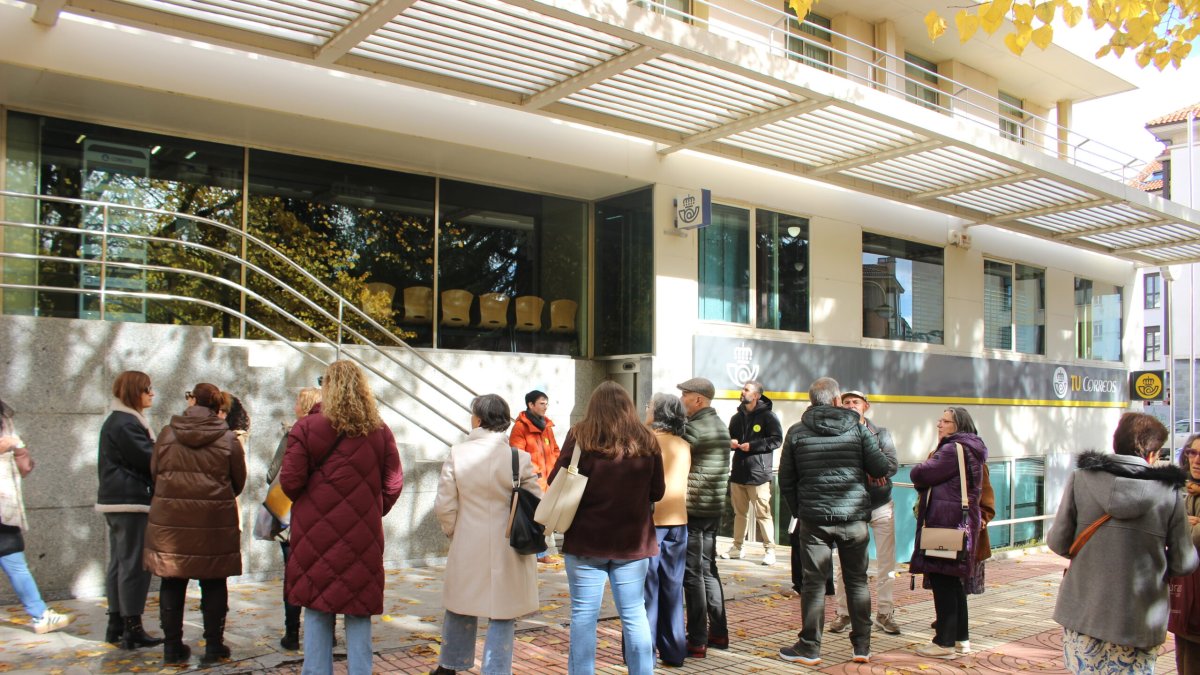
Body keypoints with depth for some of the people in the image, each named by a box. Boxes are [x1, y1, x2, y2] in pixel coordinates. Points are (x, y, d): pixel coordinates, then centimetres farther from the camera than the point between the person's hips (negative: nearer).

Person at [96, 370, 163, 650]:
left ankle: (116, 625, 18)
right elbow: (149, 459, -18)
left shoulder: (118, 421, 19)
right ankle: (132, 629, -4)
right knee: (135, 564, -7)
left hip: (118, 501, 11)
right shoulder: (126, 424, -14)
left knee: (119, 563, 12)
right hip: (131, 502, -11)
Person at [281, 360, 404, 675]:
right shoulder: (380, 432, 0)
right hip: (363, 536, 2)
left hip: (317, 534, -1)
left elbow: (290, 482, -7)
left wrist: (310, 506, 12)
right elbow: (393, 485, 1)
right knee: (359, 613, 9)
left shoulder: (306, 428, -7)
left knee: (317, 612, 9)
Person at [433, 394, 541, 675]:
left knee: (461, 609, 21)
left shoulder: (457, 455, -8)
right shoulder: (520, 458, -11)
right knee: (501, 616, 9)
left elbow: (444, 507, -5)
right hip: (508, 554, -2)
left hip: (468, 551, 2)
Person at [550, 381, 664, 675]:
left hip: (586, 540, -2)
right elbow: (657, 492, 6)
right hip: (633, 540, 2)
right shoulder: (646, 441, 0)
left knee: (583, 615, 7)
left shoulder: (580, 436, -7)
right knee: (634, 614, 12)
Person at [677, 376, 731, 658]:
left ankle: (697, 640, 1)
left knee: (692, 573, -3)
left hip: (693, 510, -9)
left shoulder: (695, 428, -17)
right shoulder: (719, 426, 13)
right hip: (714, 508, 9)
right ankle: (718, 633, 23)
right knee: (708, 569, 16)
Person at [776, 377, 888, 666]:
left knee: (814, 581, 4)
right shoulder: (857, 427, -1)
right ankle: (862, 647, 18)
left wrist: (798, 510, 14)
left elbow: (786, 480, 4)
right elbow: (880, 468, -1)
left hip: (814, 517, 0)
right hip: (854, 516, 0)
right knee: (857, 580, 11)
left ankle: (809, 648, 10)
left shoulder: (797, 432, 1)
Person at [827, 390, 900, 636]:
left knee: (886, 562, 4)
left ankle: (885, 613, 14)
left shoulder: (881, 434, 4)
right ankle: (843, 612, 14)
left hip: (881, 505, 2)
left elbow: (892, 465, -8)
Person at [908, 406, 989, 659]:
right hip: (963, 522, 10)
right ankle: (961, 638, 22)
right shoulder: (970, 450, 18)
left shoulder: (953, 449, -14)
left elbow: (920, 475, -15)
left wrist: (919, 470, 6)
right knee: (954, 581, 15)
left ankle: (945, 643, 0)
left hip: (945, 523, -10)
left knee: (942, 581, -5)